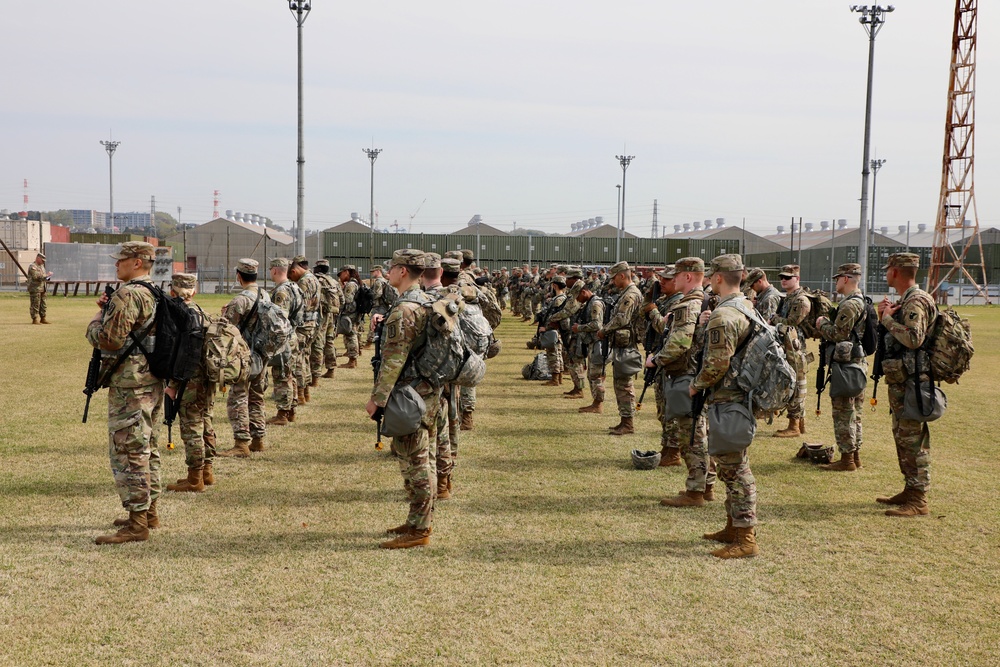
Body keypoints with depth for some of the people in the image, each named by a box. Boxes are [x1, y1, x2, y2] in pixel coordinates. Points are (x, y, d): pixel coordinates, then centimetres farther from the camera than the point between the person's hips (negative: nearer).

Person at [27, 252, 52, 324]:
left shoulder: (41, 266, 19)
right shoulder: (32, 266, -10)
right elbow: (36, 276, -22)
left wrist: (48, 276, 3)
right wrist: (46, 275, -20)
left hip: (42, 288, 9)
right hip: (35, 289, -9)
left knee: (42, 305, 10)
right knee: (35, 305, -7)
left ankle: (43, 319, 15)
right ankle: (35, 319, -5)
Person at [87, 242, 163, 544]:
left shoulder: (127, 295, -17)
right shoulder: (154, 295, 14)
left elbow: (109, 339, -21)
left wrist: (96, 320, -1)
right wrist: (109, 310, 11)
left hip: (130, 384, -10)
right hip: (152, 380, 10)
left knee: (127, 451, -6)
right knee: (146, 448, 17)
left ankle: (137, 524, -4)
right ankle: (149, 511, 26)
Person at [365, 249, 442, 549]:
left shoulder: (403, 310, -19)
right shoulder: (425, 302, 12)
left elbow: (394, 359, -22)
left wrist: (378, 397, -19)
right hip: (427, 389, 10)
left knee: (414, 460, -4)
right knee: (413, 457, 18)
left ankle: (419, 530, 2)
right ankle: (420, 519, 27)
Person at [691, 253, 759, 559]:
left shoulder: (722, 317, -20)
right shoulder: (747, 308, 12)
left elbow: (717, 364, -24)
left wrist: (697, 384, -8)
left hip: (726, 401, -10)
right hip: (741, 395, 10)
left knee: (734, 467, -6)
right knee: (732, 465, 18)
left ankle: (746, 539, -1)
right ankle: (733, 527, 28)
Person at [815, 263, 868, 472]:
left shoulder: (849, 304, -17)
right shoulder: (862, 302, 15)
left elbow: (838, 334, -21)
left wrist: (822, 324, -4)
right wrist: (826, 324, 10)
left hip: (846, 364, -10)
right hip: (859, 361, 10)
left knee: (843, 412, -5)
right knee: (854, 412, 16)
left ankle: (846, 460, -1)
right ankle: (855, 455, 23)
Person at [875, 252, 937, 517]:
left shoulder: (916, 301, -15)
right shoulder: (904, 301, 16)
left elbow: (913, 339, -28)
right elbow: (891, 337, 21)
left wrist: (888, 318, -16)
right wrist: (884, 317, 5)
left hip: (912, 382, -11)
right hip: (900, 381, 11)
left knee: (913, 440, -8)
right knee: (902, 437, 16)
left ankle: (918, 501, -4)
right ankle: (910, 491, 25)